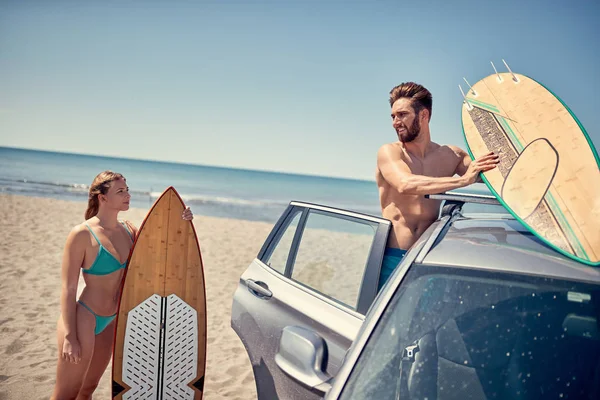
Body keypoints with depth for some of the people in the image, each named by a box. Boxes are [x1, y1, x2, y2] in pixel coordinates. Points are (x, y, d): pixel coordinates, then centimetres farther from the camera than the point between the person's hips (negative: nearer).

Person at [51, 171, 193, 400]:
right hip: (83, 318, -7)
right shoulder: (83, 234, -17)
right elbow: (68, 289, -16)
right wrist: (69, 337, -18)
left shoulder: (128, 230, 3)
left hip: (111, 321, 7)